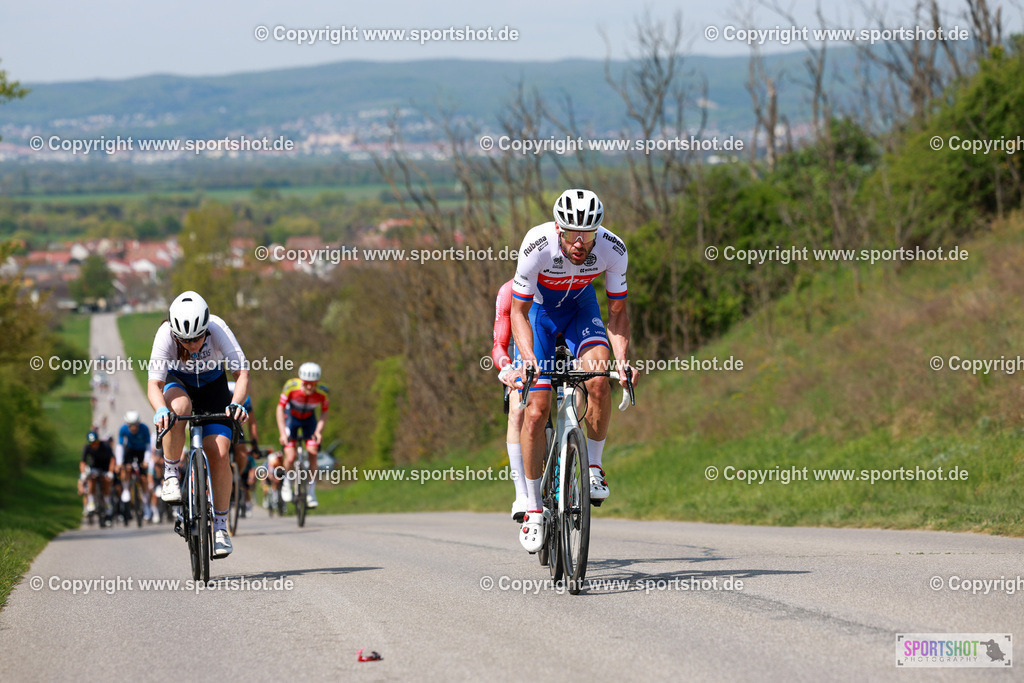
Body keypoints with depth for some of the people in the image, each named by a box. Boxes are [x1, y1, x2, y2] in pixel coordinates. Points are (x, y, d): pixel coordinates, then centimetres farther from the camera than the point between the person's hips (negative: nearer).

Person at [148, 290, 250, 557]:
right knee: (179, 407, -37)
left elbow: (242, 373, -33)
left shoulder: (217, 328, -32)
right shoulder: (165, 334, -32)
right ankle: (171, 473, -18)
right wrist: (160, 410, -55)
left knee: (219, 453, -15)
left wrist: (236, 404, -51)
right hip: (178, 381, 0)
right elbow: (154, 383, -34)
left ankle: (220, 525, -3)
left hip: (212, 384, 0)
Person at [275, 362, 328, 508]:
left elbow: (324, 413, -11)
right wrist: (282, 433, -27)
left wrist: (319, 431, -26)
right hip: (291, 418, -1)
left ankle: (311, 492, -1)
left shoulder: (322, 392, -27)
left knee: (312, 453, -14)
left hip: (309, 420, 1)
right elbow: (280, 408, -21)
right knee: (290, 457, -14)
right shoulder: (291, 386, -32)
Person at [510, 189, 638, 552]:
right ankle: (533, 508, 3)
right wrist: (528, 357, -42)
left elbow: (617, 312, -16)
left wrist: (622, 359, -32)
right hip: (538, 308, -1)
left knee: (598, 380, -28)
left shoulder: (613, 249, -29)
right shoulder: (537, 246, -35)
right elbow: (519, 312, -26)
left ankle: (593, 467, -6)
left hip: (580, 306, 1)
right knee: (536, 410, -9)